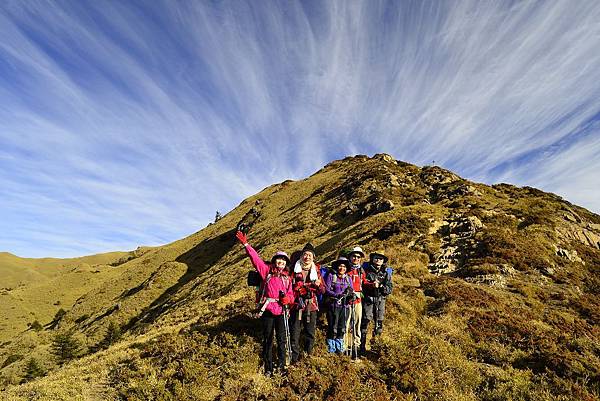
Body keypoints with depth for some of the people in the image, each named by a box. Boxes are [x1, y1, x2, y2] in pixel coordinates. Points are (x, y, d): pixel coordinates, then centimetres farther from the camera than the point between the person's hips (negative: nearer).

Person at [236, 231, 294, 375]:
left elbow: (291, 294, 13)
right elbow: (255, 258, -8)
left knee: (281, 339, 6)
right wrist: (246, 244, -16)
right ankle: (268, 367, 24)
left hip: (281, 311, 2)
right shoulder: (267, 271, 0)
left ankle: (281, 365, 24)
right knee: (267, 339, 9)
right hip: (267, 310, -2)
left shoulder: (287, 278, 9)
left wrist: (288, 298, -10)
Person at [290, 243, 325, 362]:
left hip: (311, 306, 2)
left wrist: (319, 285, -14)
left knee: (310, 332, 12)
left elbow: (323, 290, 7)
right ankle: (294, 356, 20)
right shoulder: (294, 269, -2)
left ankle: (308, 353, 31)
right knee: (295, 332, 4)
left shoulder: (316, 271, 5)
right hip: (297, 305, -2)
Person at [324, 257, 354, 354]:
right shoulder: (331, 276, 0)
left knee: (342, 327, 8)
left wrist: (351, 296, -13)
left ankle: (339, 348, 23)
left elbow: (351, 292, 10)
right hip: (333, 305, -4)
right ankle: (331, 348, 11)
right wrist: (337, 295, -22)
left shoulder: (348, 278, 14)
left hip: (344, 306, 4)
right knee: (333, 327, -3)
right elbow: (326, 290, -8)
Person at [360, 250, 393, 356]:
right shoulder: (366, 270, 1)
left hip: (380, 300, 3)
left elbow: (389, 289, 5)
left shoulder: (386, 273, 10)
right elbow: (361, 284, -4)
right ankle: (362, 347, 4)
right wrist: (371, 285, -19)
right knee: (365, 322, -6)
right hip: (368, 299, -3)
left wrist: (381, 286, -14)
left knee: (379, 324, 7)